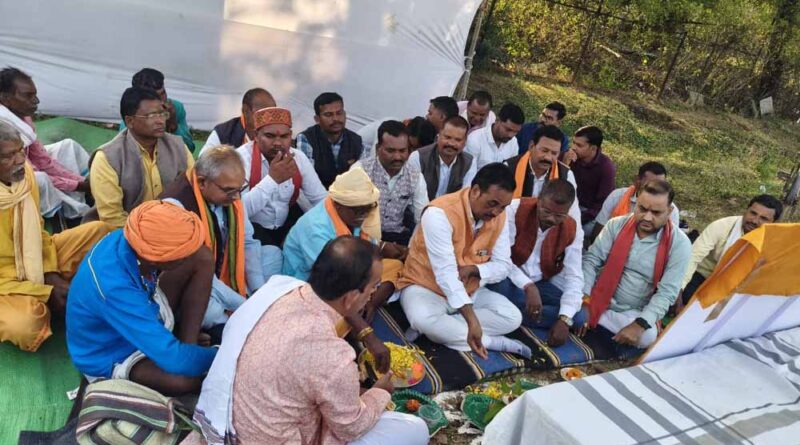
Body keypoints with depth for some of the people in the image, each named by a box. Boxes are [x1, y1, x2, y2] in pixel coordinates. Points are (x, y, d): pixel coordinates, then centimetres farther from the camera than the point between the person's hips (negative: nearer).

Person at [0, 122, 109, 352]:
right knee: (25, 326, -34)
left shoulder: (24, 173, -10)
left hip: (35, 261, 6)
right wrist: (46, 293, -21)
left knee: (99, 230, -3)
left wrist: (52, 276, -6)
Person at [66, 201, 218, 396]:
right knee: (184, 379, -36)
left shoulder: (130, 240, -20)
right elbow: (173, 359, -37)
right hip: (111, 356, -7)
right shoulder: (114, 287, -41)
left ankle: (187, 345, -9)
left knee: (202, 257, -10)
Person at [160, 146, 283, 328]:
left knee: (273, 254, 3)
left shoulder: (230, 193, -6)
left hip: (224, 271, 8)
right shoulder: (176, 205, -28)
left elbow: (247, 242, 4)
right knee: (211, 310, -36)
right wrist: (244, 304, -26)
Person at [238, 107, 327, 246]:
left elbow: (321, 199, 1)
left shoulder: (299, 157, -6)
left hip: (288, 223, 5)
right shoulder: (242, 157, -21)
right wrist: (272, 179, -35)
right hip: (251, 226, -5)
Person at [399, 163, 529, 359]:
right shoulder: (439, 213, -28)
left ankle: (436, 328, -17)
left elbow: (504, 265, -4)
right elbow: (445, 273, -34)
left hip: (470, 291, 6)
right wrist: (472, 320, -41)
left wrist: (473, 269, -27)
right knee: (424, 319, -37)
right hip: (425, 287, -5)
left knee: (512, 317, -14)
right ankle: (494, 342, -21)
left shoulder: (499, 217, -7)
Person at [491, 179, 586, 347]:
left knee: (579, 317, -17)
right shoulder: (515, 209, -19)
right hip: (510, 280, -4)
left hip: (541, 284, 4)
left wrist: (564, 319, -25)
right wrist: (528, 287, -35)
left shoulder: (572, 231, -8)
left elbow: (574, 278, -12)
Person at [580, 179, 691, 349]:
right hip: (598, 301, 0)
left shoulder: (679, 244, -11)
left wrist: (640, 324, -28)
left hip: (635, 313, 0)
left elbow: (667, 292, -14)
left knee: (648, 337, -32)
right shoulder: (617, 225, -4)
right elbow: (591, 260, -6)